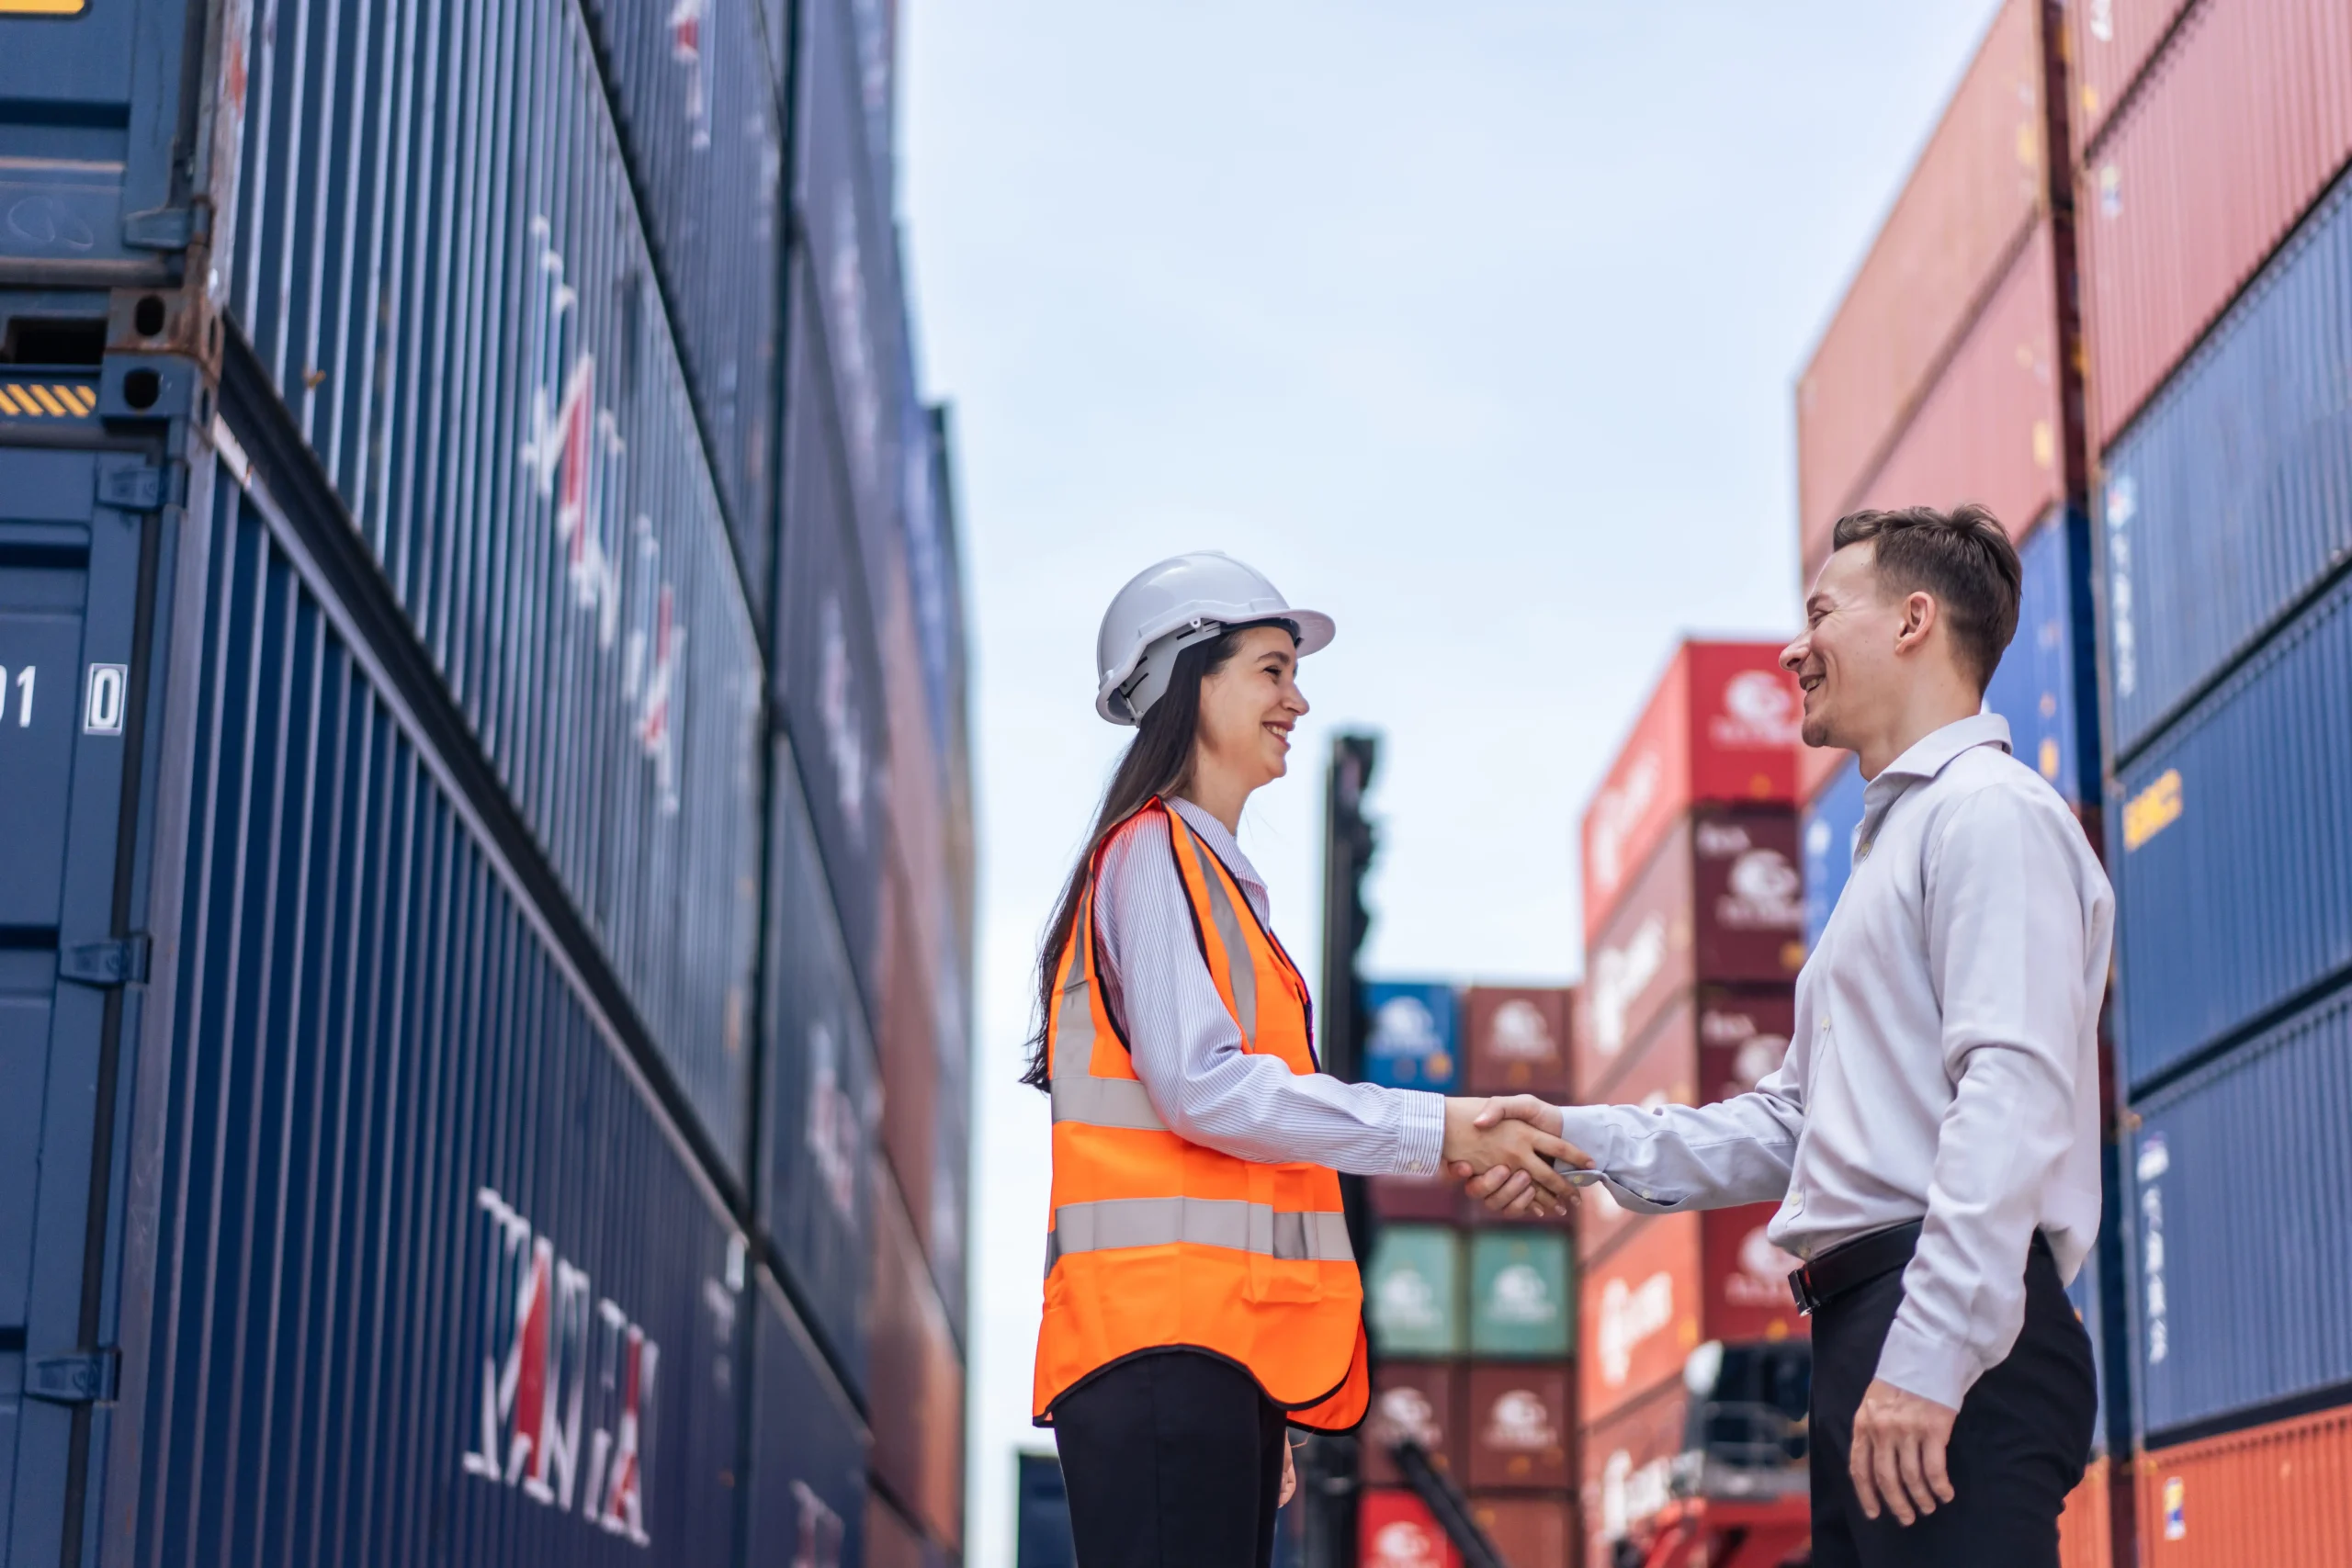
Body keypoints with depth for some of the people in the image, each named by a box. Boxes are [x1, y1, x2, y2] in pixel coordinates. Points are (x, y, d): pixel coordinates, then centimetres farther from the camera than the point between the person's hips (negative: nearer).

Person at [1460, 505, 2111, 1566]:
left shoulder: (1991, 812, -5)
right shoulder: (1893, 841, 27)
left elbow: (2014, 1095, -18)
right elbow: (1793, 1124, 27)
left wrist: (1930, 1355, -24)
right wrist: (1585, 1142, 15)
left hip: (1956, 1350, -10)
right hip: (1864, 1323, 10)